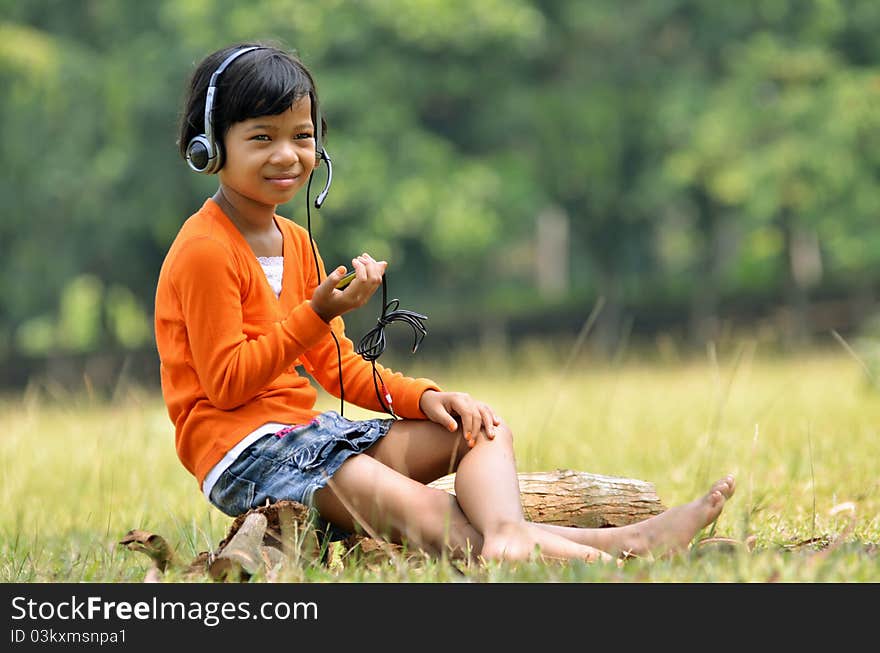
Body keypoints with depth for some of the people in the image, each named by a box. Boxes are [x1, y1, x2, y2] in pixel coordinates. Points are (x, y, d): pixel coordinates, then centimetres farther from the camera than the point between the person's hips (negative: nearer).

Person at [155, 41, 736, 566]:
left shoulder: (295, 243, 18)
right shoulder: (206, 251, -10)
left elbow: (337, 367, 19)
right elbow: (227, 383, -16)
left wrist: (423, 397, 2)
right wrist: (318, 313, -19)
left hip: (306, 434, 10)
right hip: (241, 451, -10)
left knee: (479, 429, -1)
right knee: (413, 508, -30)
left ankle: (506, 531, -37)